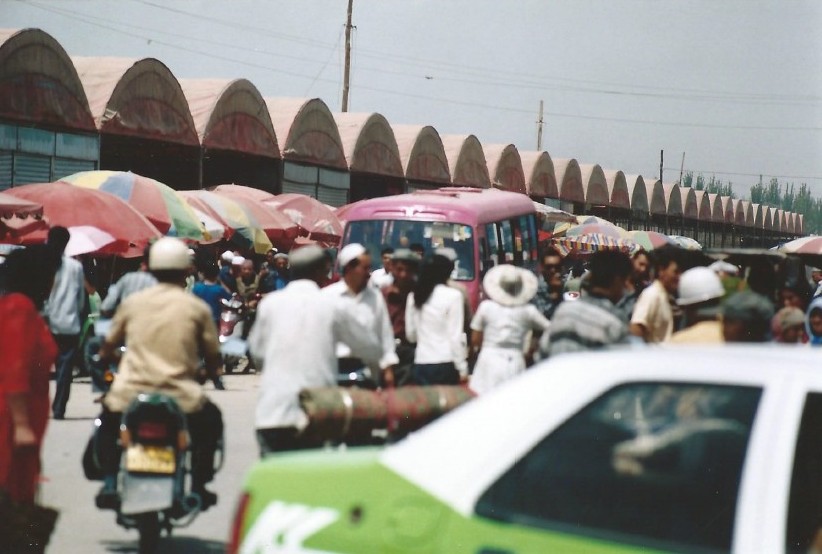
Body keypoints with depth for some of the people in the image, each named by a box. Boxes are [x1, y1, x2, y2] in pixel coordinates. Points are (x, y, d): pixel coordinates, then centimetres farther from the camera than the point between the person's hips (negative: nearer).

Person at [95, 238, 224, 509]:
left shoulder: (132, 302, 8)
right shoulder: (197, 308, 4)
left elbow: (107, 348, 15)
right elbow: (213, 359, 7)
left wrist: (105, 358, 38)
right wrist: (207, 372, 29)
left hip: (129, 396, 2)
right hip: (180, 398, -2)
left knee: (108, 420, 34)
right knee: (211, 419, 29)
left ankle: (109, 484, 19)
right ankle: (198, 488, 20)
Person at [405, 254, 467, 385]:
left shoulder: (413, 297, 6)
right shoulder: (453, 296, -7)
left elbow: (411, 335, 12)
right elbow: (456, 336, -8)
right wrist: (462, 369, -4)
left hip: (420, 364, 4)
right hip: (445, 364, -4)